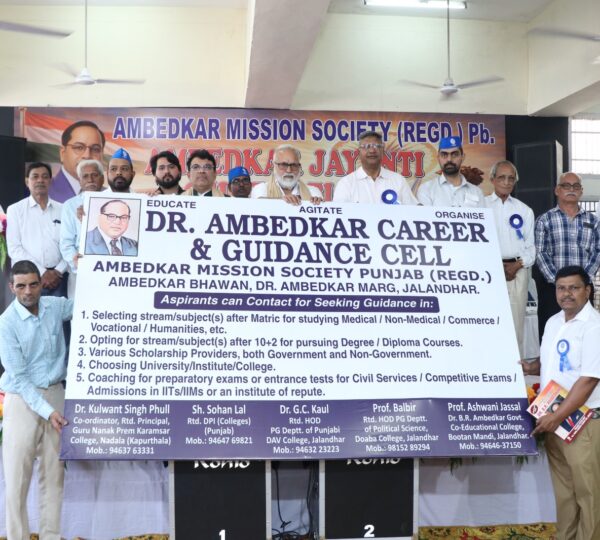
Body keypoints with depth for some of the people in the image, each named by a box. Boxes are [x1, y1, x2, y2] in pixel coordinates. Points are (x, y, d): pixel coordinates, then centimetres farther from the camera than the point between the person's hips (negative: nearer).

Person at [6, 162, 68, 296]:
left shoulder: (63, 210, 10)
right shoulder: (15, 210, 5)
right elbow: (14, 249, -2)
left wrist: (58, 271, -9)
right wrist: (42, 272, -9)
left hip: (58, 277, 1)